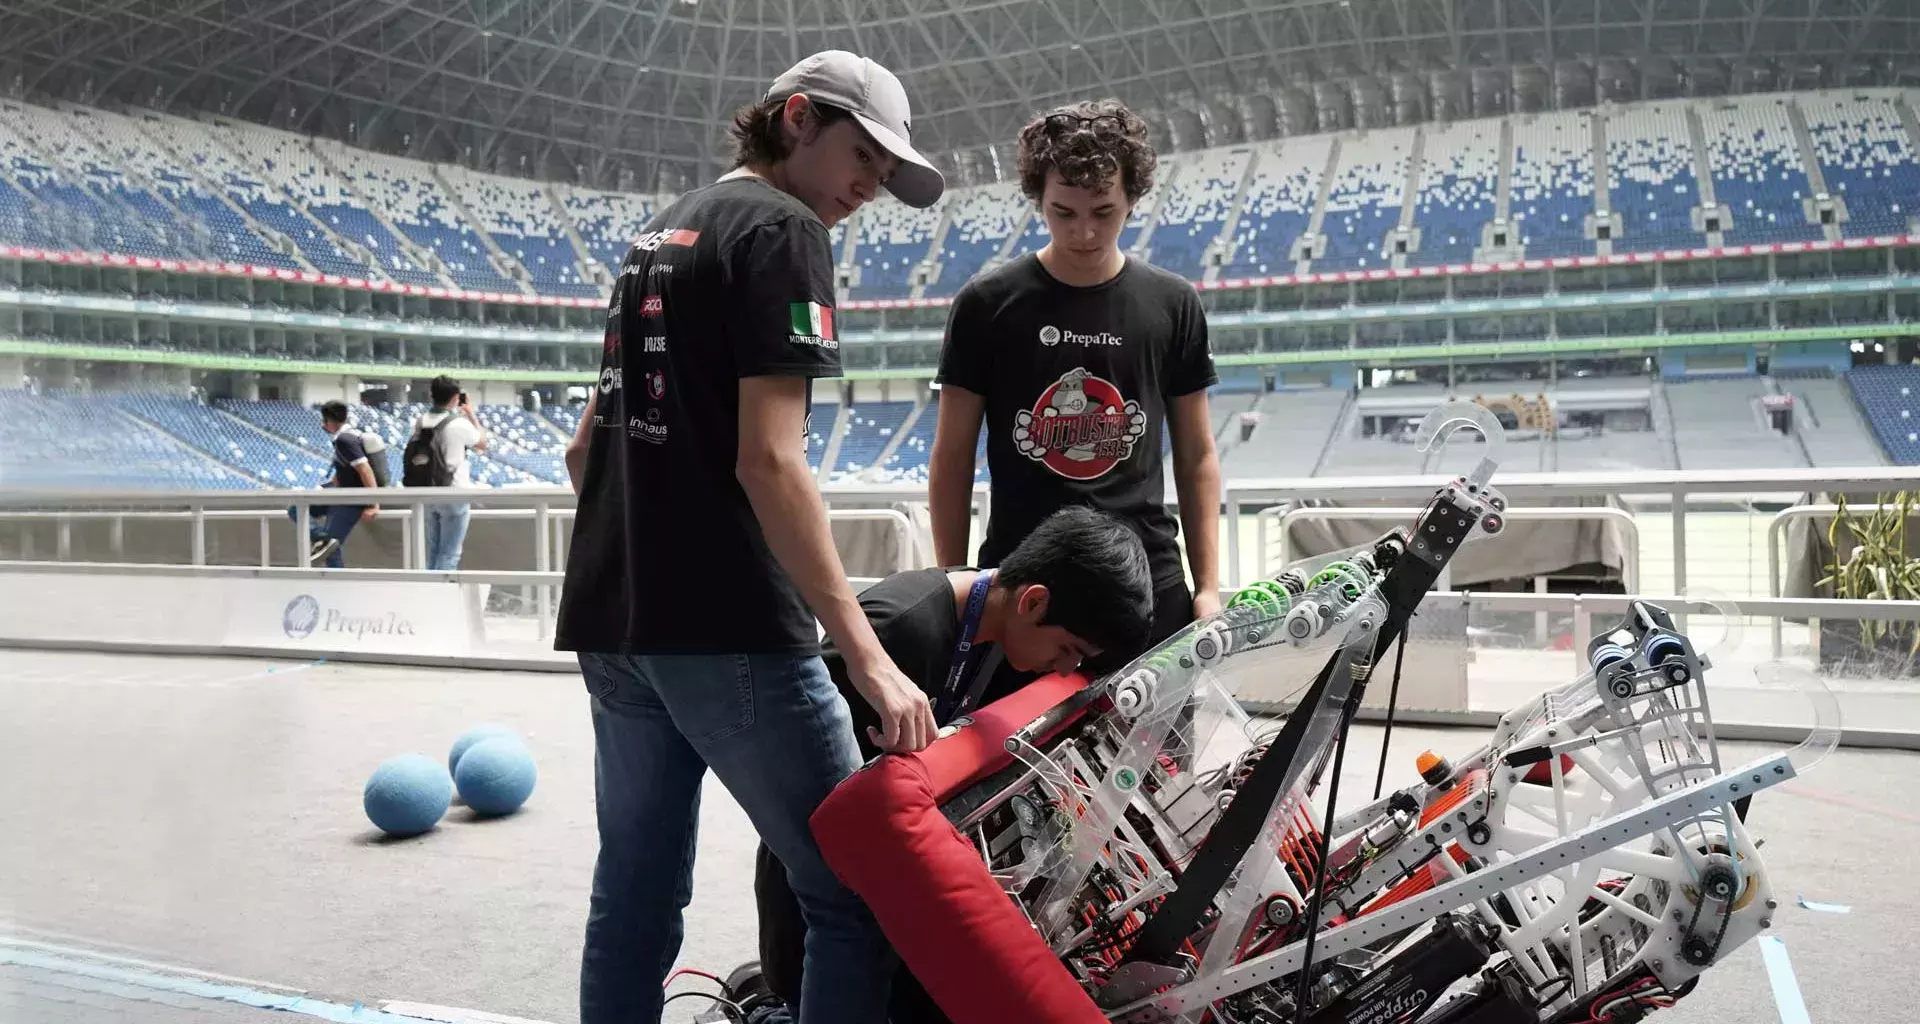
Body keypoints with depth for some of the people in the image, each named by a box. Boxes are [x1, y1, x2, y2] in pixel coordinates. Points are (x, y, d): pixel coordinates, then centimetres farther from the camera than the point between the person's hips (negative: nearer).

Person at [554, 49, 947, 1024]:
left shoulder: (658, 232, 20)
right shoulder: (783, 229, -6)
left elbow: (585, 448, 22)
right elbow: (768, 459, -18)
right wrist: (866, 653, -19)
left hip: (612, 623, 9)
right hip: (728, 631, -9)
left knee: (635, 898, 14)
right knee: (856, 896, -3)